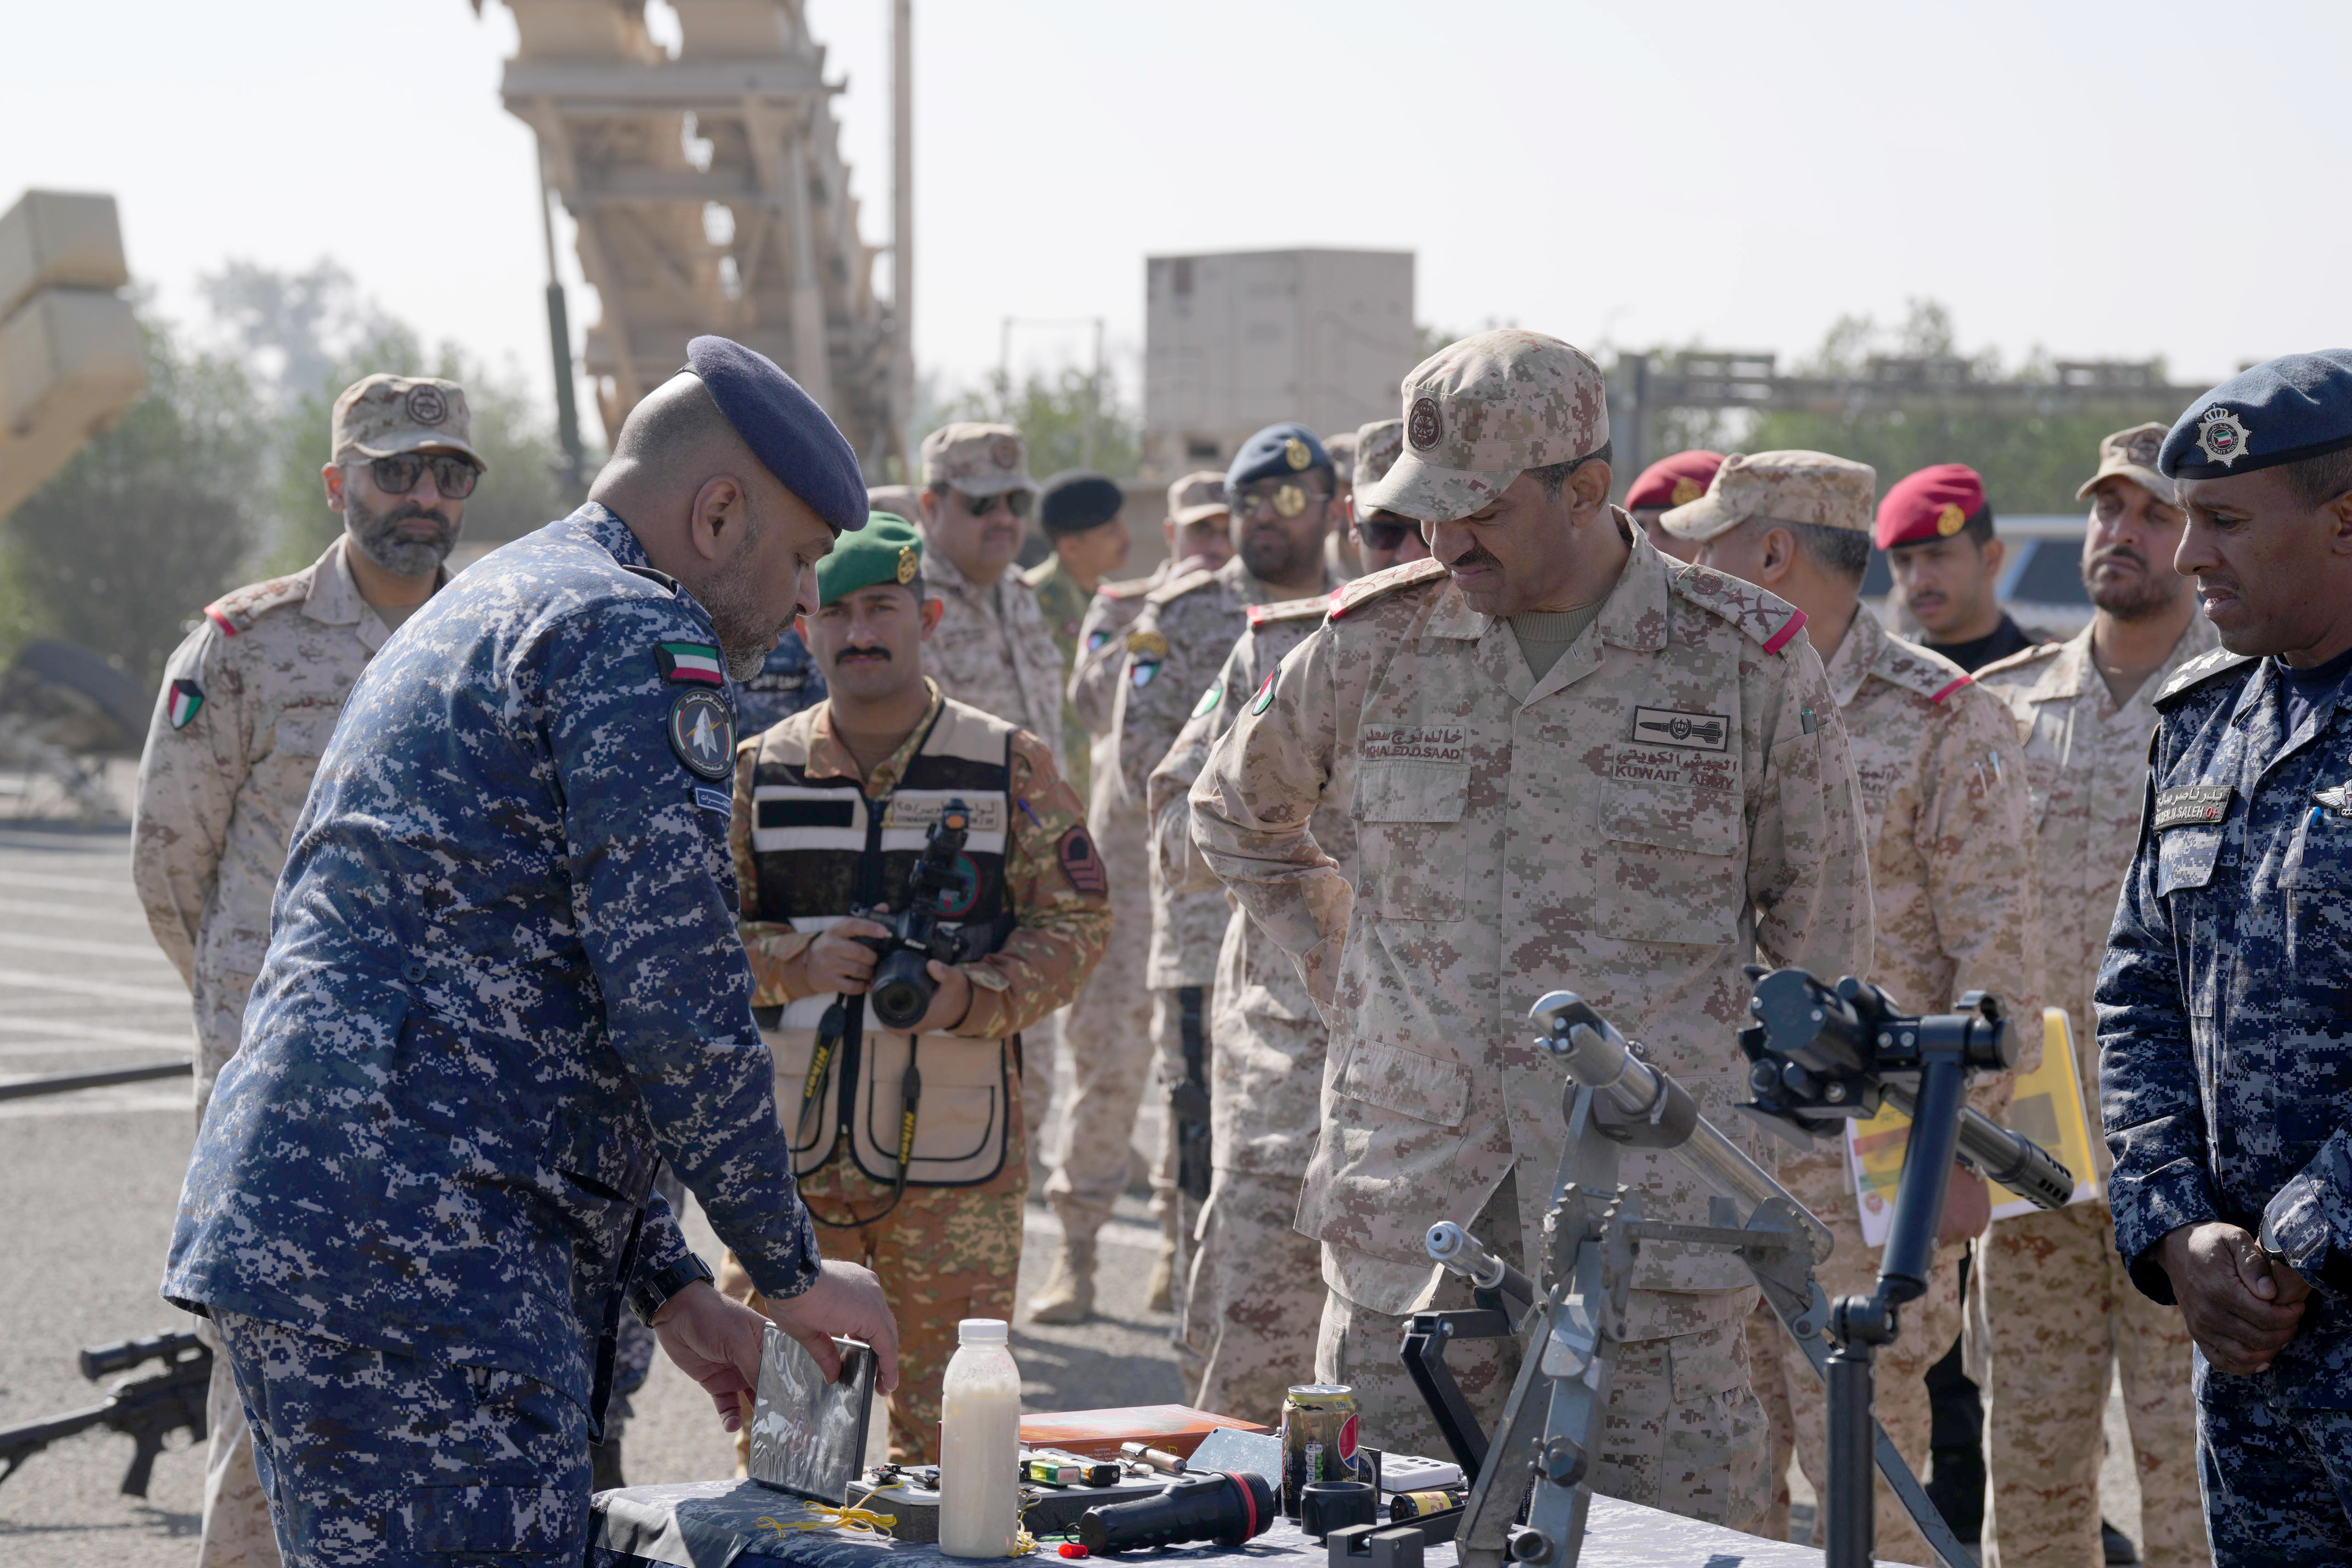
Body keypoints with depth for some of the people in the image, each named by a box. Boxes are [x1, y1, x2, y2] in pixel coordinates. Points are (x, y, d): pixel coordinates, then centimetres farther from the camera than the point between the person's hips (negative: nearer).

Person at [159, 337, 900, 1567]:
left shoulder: (483, 612, 27)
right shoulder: (636, 636, -6)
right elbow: (674, 998, -13)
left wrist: (666, 1285, 26)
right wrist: (792, 1270, -1)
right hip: (419, 1267, -11)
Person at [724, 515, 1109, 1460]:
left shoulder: (1009, 768, 3)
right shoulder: (760, 774, 8)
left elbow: (1075, 917, 3)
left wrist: (976, 998, -15)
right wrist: (795, 962, -12)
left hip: (954, 1160, -2)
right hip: (790, 1143, 2)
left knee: (947, 1418, 1)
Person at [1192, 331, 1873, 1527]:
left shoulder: (1746, 661, -2)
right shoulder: (1373, 643, 5)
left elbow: (1820, 933, 9)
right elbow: (1236, 813, 24)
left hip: (1650, 1225, -3)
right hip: (1408, 1216, 3)